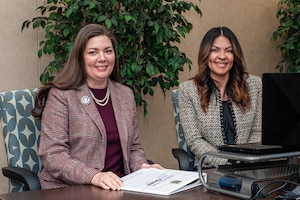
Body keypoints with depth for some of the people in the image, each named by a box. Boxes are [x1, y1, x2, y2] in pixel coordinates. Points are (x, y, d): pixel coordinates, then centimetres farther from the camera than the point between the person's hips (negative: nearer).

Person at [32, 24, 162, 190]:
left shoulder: (126, 95, 14)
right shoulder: (60, 96, -4)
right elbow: (52, 155, -11)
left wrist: (143, 167, -2)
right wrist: (94, 177, -25)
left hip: (117, 188, 4)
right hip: (70, 190, -4)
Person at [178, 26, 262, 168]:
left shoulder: (254, 84, 9)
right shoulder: (187, 89, 2)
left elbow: (258, 132, 10)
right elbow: (194, 140, -2)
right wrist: (227, 163, -15)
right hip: (210, 169, -2)